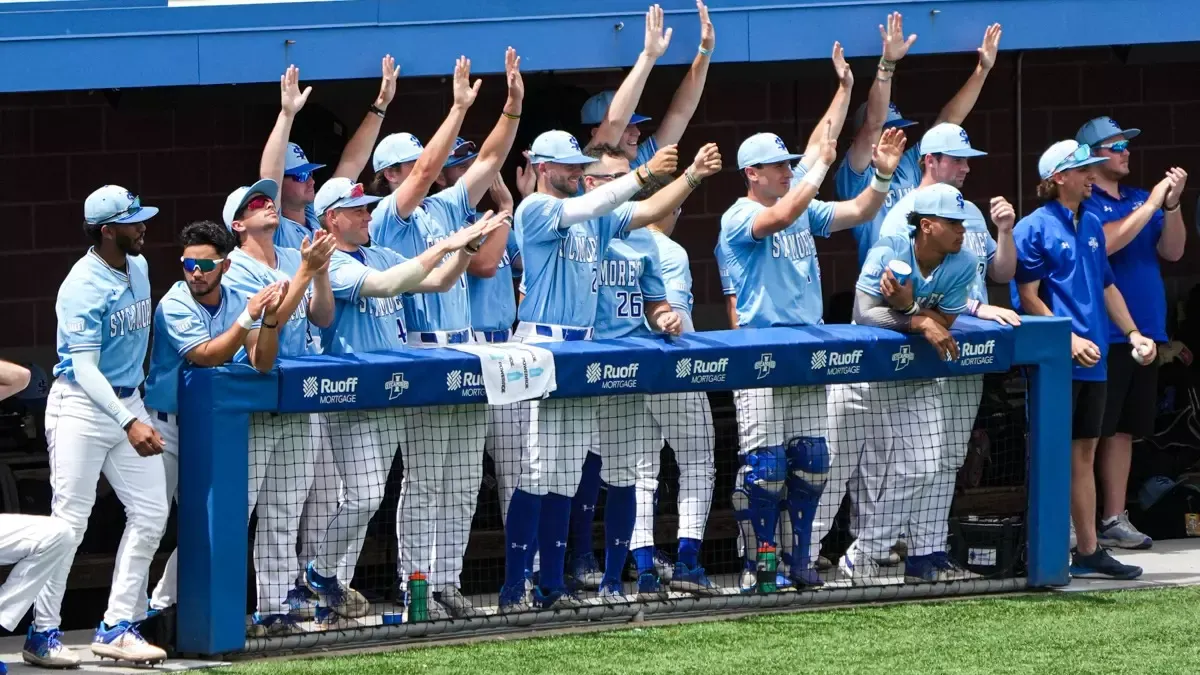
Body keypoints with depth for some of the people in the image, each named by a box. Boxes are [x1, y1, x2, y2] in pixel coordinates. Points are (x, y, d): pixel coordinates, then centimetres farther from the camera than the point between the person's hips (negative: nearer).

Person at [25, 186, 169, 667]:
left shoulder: (139, 269, 7)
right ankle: (43, 634, -1)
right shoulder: (84, 288, -19)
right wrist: (129, 424, -34)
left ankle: (117, 628, 7)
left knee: (150, 512, 2)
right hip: (81, 407, -8)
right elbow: (84, 367, -25)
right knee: (70, 520, -7)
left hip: (128, 402, 8)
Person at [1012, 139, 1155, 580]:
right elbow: (1028, 297, -12)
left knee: (1084, 453, 11)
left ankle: (1088, 550, 14)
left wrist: (1132, 333, 13)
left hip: (1092, 360, 8)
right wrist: (1070, 339, -18)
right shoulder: (1035, 228, -9)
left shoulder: (1090, 225, 15)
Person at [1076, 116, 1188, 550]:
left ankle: (1114, 520, 11)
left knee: (1123, 430, 8)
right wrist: (1151, 205, -16)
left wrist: (1172, 204, -5)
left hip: (1142, 332, 7)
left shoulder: (1140, 200, 16)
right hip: (1101, 332, -7)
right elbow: (1105, 242, -20)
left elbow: (1172, 251, 10)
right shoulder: (1083, 203, -4)